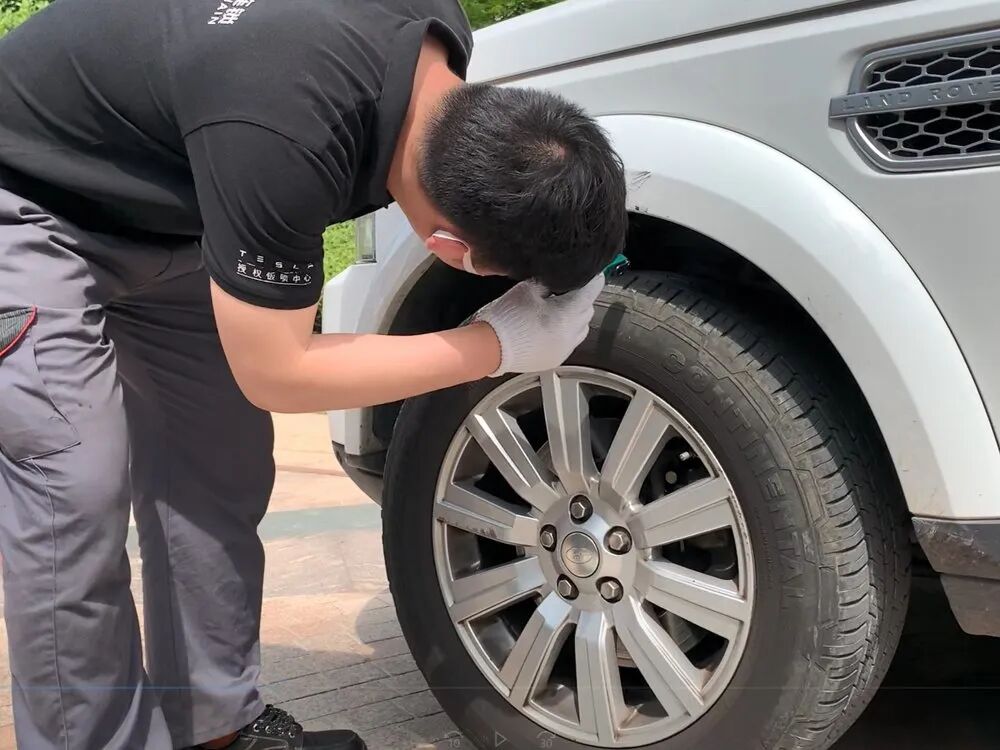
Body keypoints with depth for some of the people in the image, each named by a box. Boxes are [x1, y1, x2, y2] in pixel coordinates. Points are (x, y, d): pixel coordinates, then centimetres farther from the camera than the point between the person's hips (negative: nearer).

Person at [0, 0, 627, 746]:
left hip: (152, 211, 8)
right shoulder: (282, 140, -42)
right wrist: (500, 345, -25)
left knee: (216, 470, 4)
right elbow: (274, 373, -28)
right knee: (77, 497, -16)